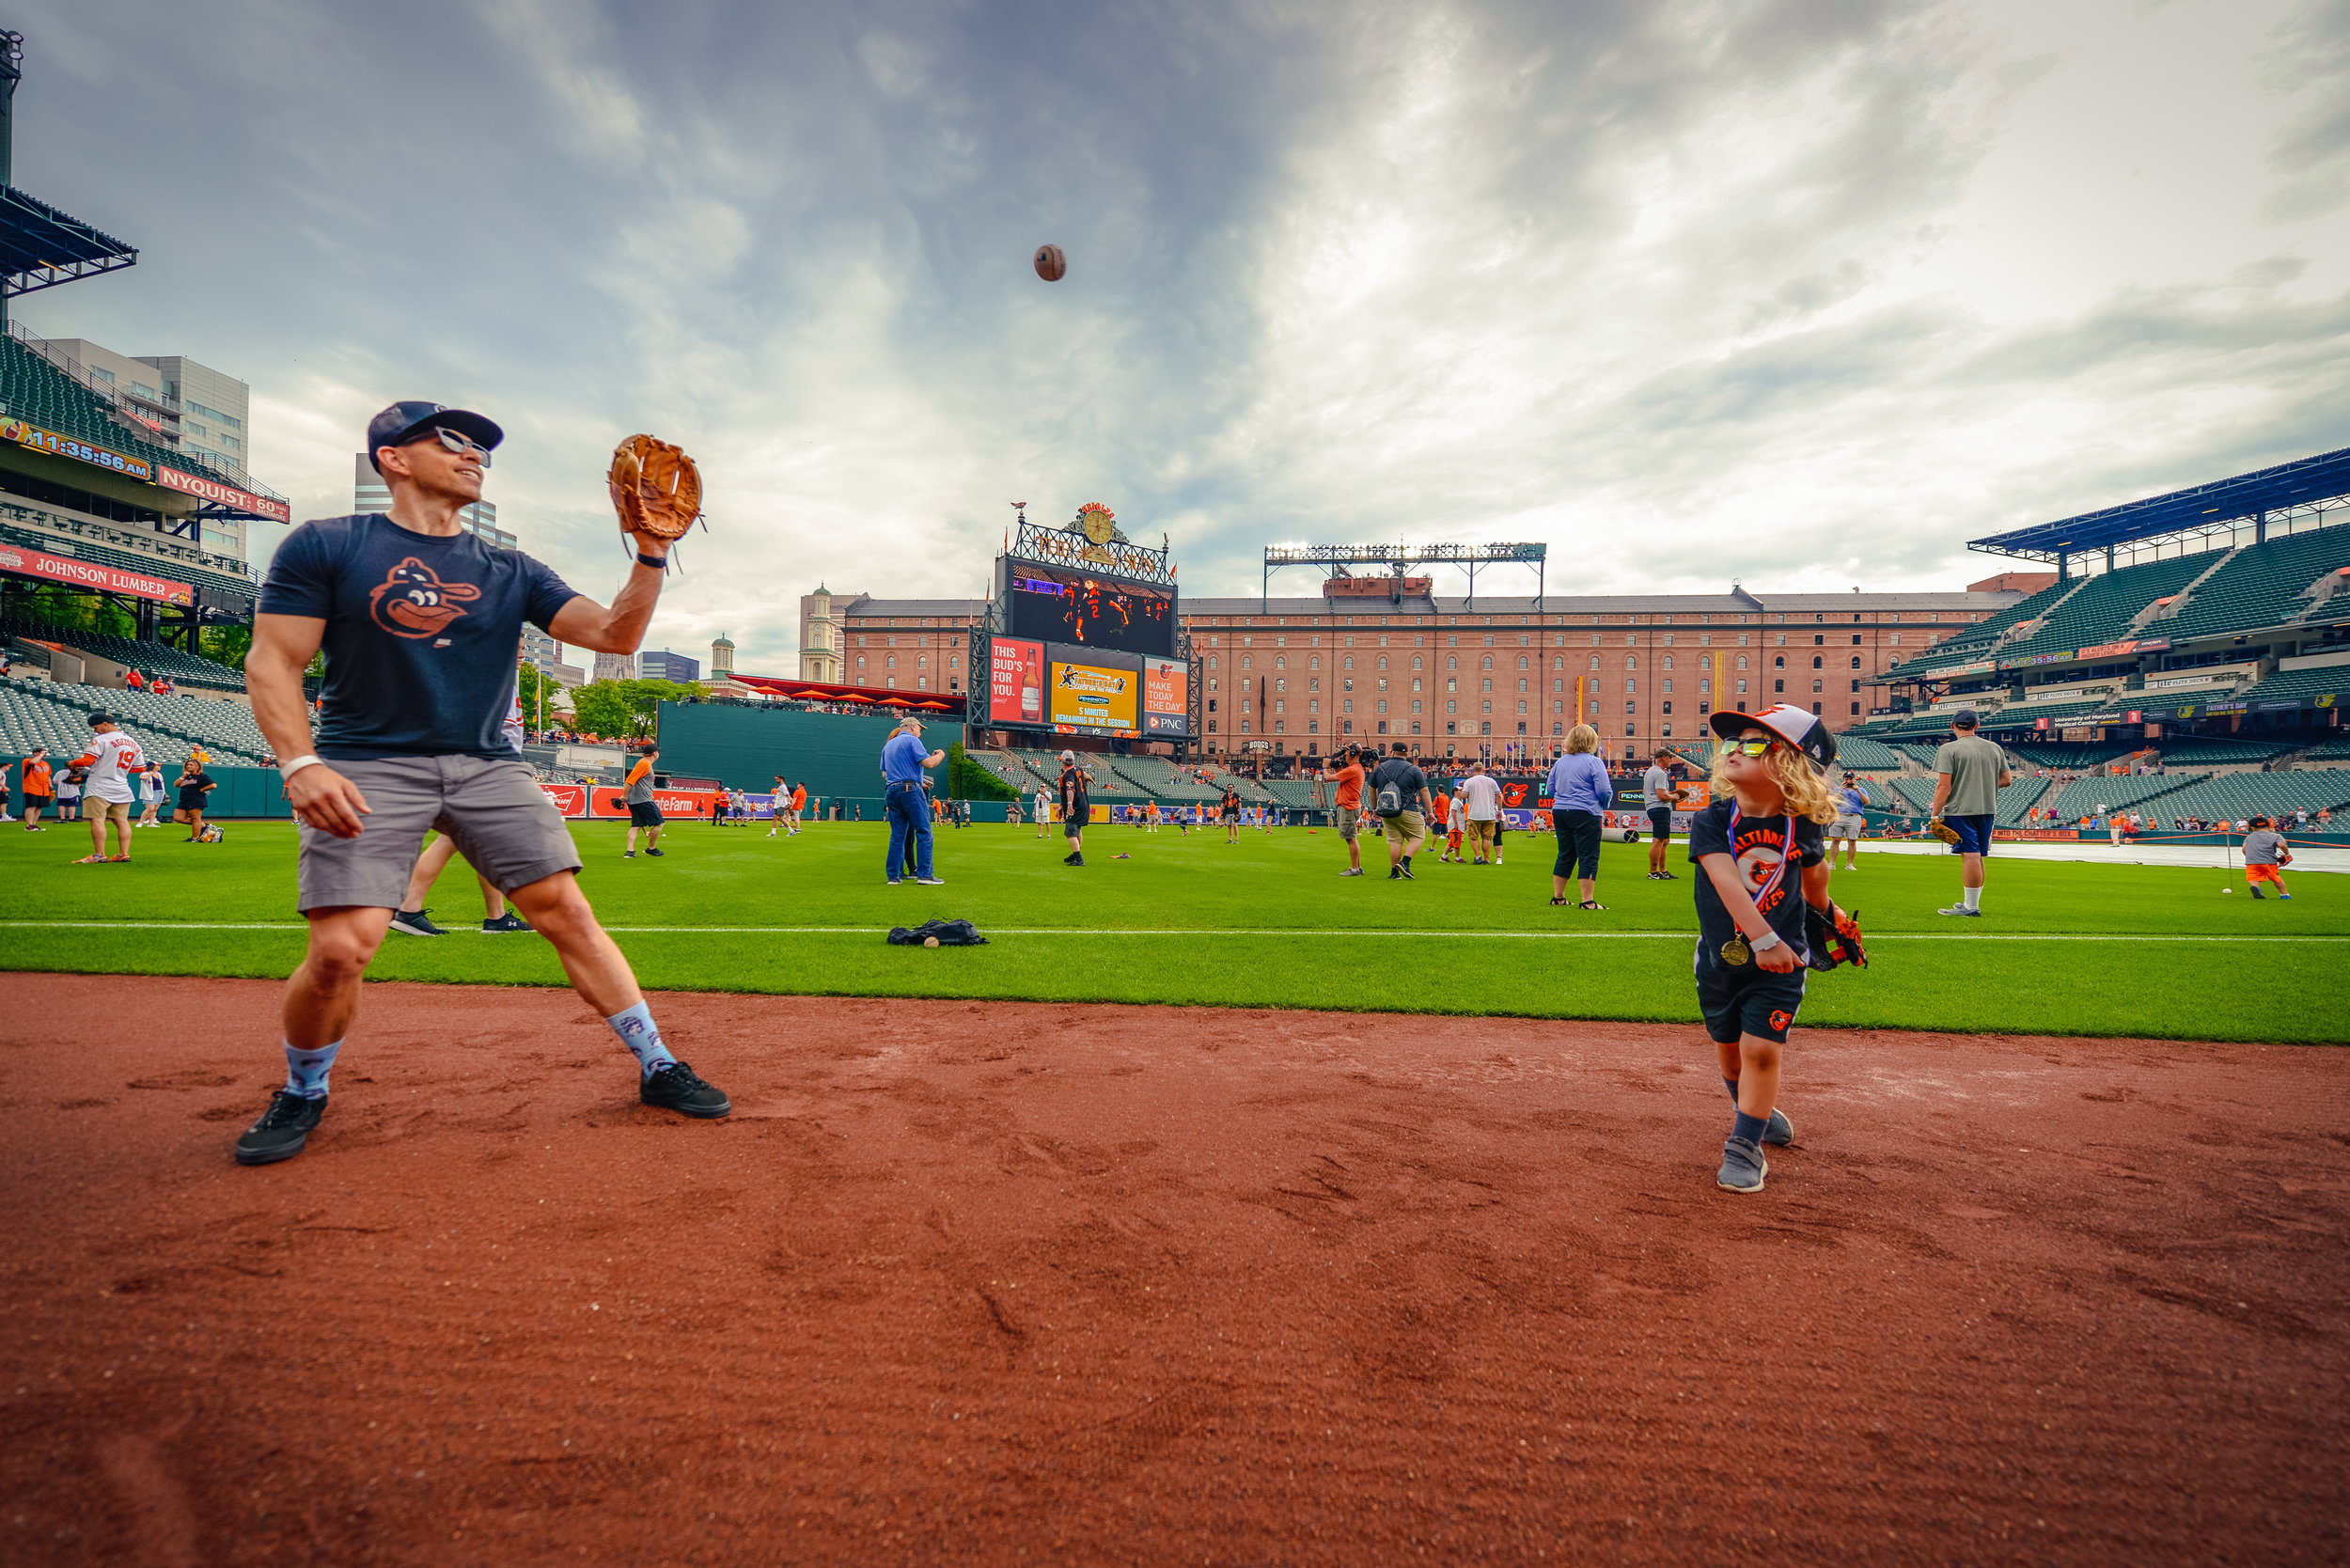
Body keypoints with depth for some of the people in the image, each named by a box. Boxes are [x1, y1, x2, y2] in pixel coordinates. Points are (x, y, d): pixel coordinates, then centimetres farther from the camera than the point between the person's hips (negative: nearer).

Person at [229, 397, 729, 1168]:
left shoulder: (511, 572, 10)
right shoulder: (324, 547, 2)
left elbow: (615, 634, 1)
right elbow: (272, 661, -2)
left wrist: (649, 556, -14)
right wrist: (301, 763, -17)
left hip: (489, 768, 3)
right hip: (370, 766, -2)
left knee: (567, 911, -6)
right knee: (339, 949, -13)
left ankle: (656, 1066, 3)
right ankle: (302, 1095, 18)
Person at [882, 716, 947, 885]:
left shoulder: (887, 745, 23)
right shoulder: (912, 740, -1)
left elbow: (884, 774, 23)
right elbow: (928, 763, -11)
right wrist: (940, 755, 9)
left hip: (891, 792, 8)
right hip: (911, 791, -8)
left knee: (897, 835, 8)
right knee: (923, 832, -6)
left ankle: (894, 875, 5)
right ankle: (924, 874, -11)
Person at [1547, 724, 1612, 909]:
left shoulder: (1560, 762, 10)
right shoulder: (1594, 762, -8)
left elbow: (1551, 789, 17)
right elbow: (1604, 790, -11)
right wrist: (1605, 804, 9)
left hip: (1559, 811, 6)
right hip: (1584, 814, -6)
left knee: (1565, 855, 14)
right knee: (1589, 857, -1)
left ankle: (1557, 897, 19)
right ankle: (1587, 901, -2)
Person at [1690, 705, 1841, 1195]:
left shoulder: (1802, 828, -10)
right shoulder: (1712, 821, -15)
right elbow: (1726, 880, -30)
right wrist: (1763, 938, -41)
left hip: (1780, 963, -1)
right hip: (1719, 961, 1)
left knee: (1760, 1049, -8)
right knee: (1729, 1049, 16)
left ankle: (1745, 1148, 7)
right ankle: (1754, 1110, 45)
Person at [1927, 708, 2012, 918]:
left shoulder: (1949, 749, -9)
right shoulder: (1995, 748, 10)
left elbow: (1944, 785, -14)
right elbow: (2007, 780, 13)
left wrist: (1935, 814, -13)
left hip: (1961, 809, -6)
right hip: (1987, 809, 6)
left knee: (1970, 855, -7)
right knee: (1976, 857, 14)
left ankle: (1971, 907, -6)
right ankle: (1971, 904, 23)